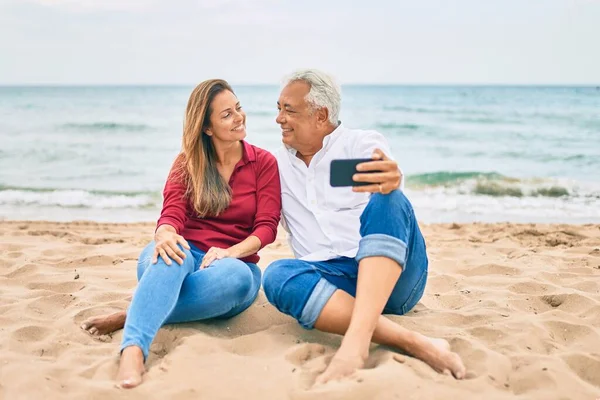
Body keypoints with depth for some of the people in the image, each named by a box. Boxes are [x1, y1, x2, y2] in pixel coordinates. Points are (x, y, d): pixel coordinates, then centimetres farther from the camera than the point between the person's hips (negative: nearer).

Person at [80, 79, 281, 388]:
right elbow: (172, 213, -7)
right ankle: (133, 350, -57)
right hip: (184, 257, 0)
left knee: (236, 276, -38)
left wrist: (230, 252, -24)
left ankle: (131, 316, -32)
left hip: (234, 263, 0)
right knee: (172, 254, -38)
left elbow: (267, 227, -4)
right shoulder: (188, 162, 7)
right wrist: (165, 235, -33)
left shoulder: (264, 163, 4)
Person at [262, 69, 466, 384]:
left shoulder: (363, 143, 2)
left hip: (394, 277, -2)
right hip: (330, 280, 3)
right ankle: (415, 343, -41)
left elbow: (389, 186, -21)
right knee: (277, 275, -30)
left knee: (385, 202, -31)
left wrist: (391, 181, -45)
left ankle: (356, 341, -49)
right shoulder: (279, 166, 17)